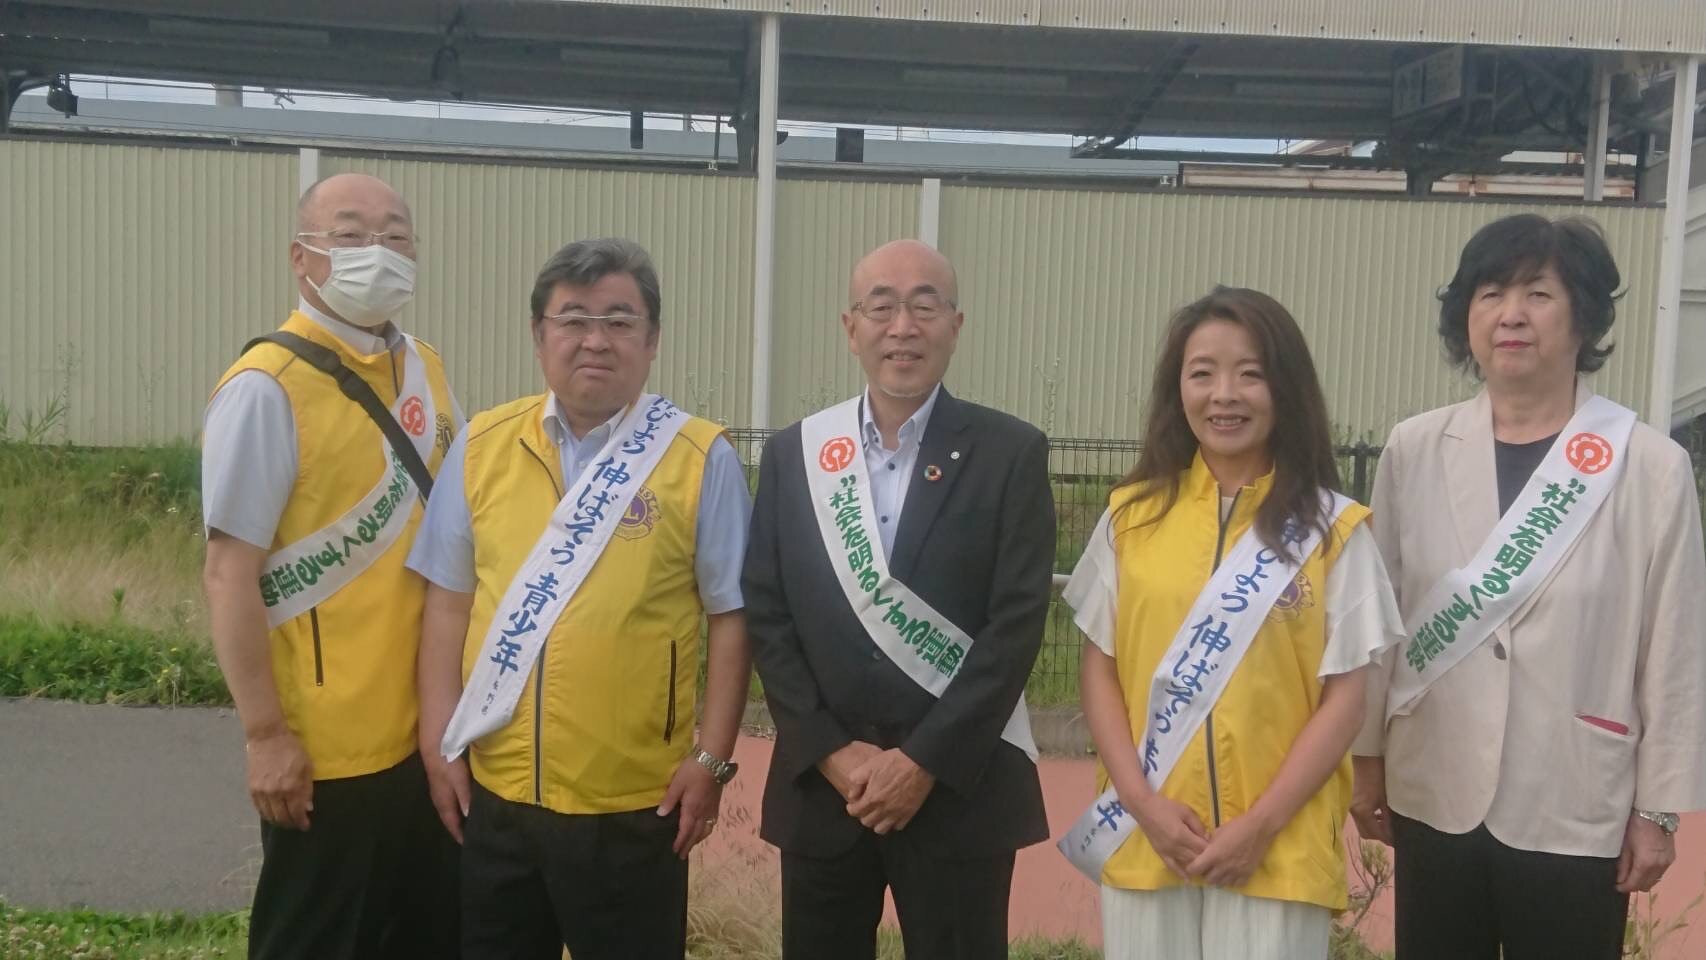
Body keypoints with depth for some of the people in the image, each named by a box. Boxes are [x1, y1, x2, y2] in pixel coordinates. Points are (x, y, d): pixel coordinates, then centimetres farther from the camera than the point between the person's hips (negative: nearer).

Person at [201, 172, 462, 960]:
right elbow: (230, 572, -16)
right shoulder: (267, 387, -14)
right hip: (327, 747, -6)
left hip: (428, 730, 7)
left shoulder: (424, 369, 6)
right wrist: (265, 734, -17)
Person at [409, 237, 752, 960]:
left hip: (633, 800, -3)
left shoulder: (701, 459, -6)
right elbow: (449, 601, 7)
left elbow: (731, 618, -4)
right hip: (493, 791, 3)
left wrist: (712, 759, -6)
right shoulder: (482, 446, 2)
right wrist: (439, 742, 3)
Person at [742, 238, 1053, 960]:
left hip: (957, 787, -2)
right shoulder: (793, 454, 5)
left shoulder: (1011, 454, -3)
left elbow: (1016, 625, -9)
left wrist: (924, 762, -13)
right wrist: (831, 753, -7)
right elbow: (768, 618, 2)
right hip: (820, 784, 3)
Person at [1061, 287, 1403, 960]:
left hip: (1279, 850, -1)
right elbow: (1098, 668, 4)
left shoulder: (1331, 527, -2)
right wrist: (1143, 802, -7)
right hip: (1142, 840, 2)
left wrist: (1262, 824, -10)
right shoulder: (1132, 514, 3)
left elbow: (1345, 697, -2)